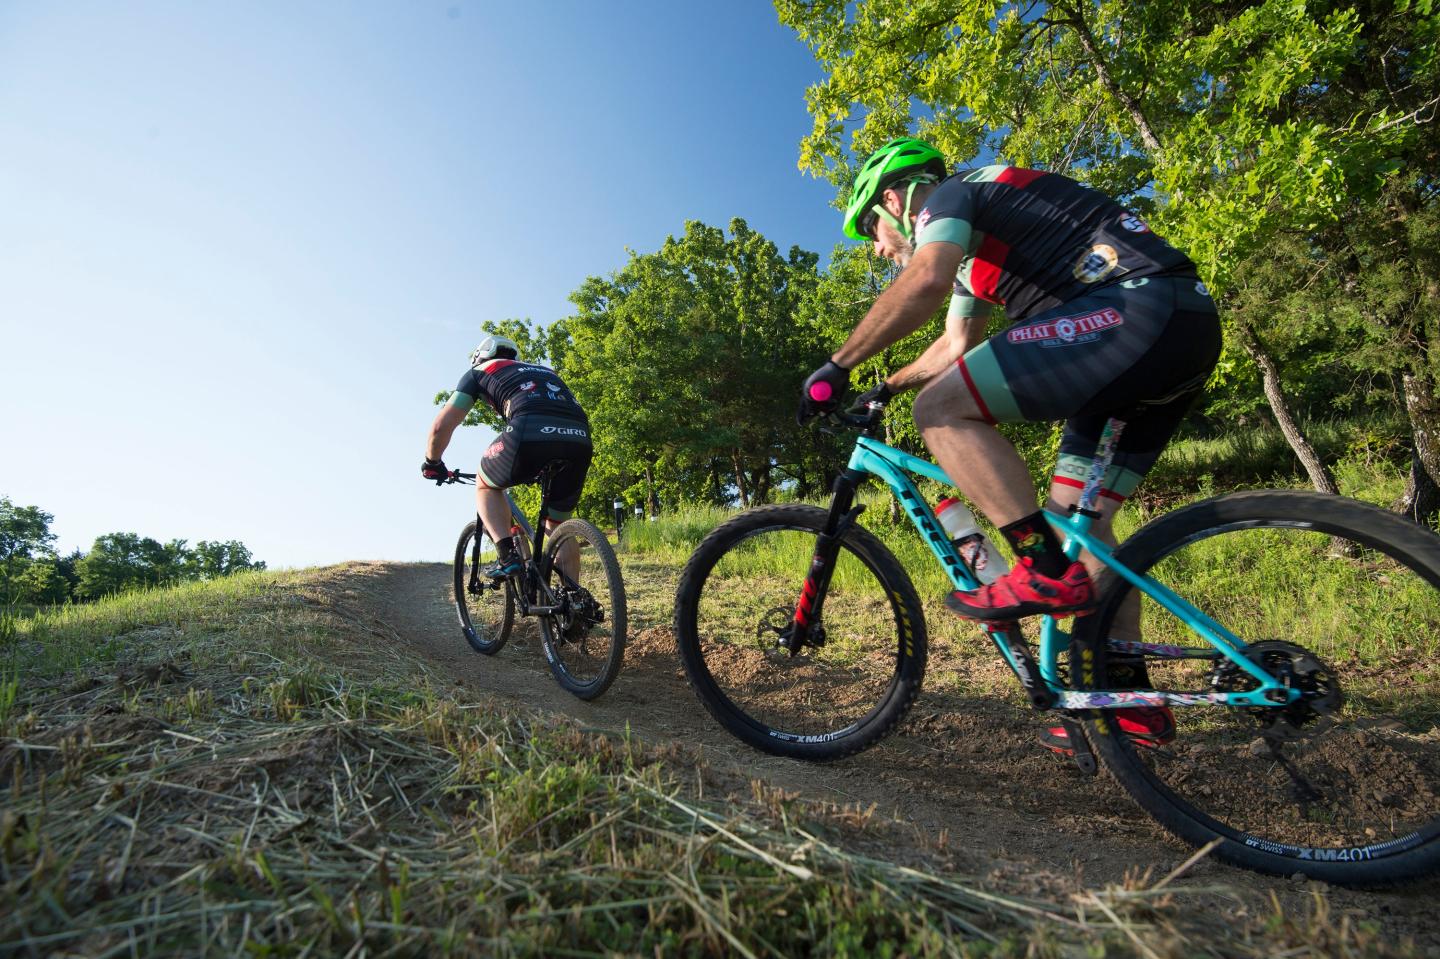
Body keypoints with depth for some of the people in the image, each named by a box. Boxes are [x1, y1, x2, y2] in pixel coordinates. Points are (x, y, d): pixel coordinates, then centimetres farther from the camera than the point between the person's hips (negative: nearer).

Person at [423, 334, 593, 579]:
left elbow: (442, 425, 20)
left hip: (531, 432, -4)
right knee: (558, 525, 23)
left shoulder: (479, 371, 27)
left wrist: (432, 463, 39)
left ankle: (507, 556, 8)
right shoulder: (543, 370, 40)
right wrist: (538, 470, 55)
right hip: (580, 439, 4)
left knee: (486, 485, 26)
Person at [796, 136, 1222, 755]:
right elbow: (956, 346, 38)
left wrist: (836, 367, -16)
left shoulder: (946, 198, 1)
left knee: (941, 410, -15)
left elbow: (923, 283, -22)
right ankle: (1131, 697, 17)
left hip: (1140, 310, -10)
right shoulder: (973, 246, 30)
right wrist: (886, 388, 38)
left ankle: (1048, 573, -14)